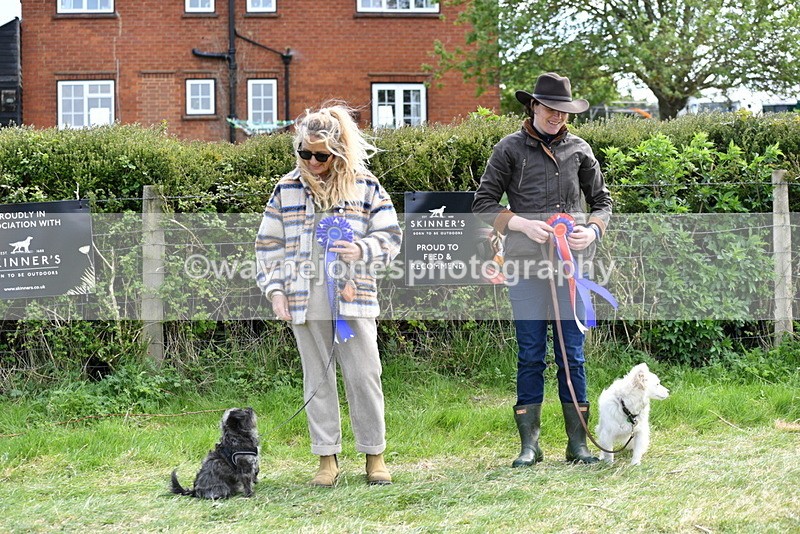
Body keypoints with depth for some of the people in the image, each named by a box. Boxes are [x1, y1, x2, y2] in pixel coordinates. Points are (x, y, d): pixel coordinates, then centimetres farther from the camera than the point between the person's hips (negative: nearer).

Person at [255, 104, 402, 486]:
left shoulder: (365, 186, 3)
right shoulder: (287, 189, 8)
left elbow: (390, 236, 4)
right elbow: (269, 244, 11)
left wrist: (362, 250, -15)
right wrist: (275, 290, 1)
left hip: (353, 295, -1)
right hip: (305, 298, 2)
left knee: (364, 375, -2)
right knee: (317, 378, 6)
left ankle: (374, 455, 11)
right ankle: (327, 459, 13)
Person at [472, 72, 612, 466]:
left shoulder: (578, 150, 12)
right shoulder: (511, 148, 4)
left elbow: (602, 200, 19)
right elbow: (483, 204, 3)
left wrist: (593, 230, -1)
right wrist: (523, 224, -11)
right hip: (526, 264, -2)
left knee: (573, 352, 4)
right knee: (530, 354, 1)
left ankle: (578, 444, 10)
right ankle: (529, 444, 8)